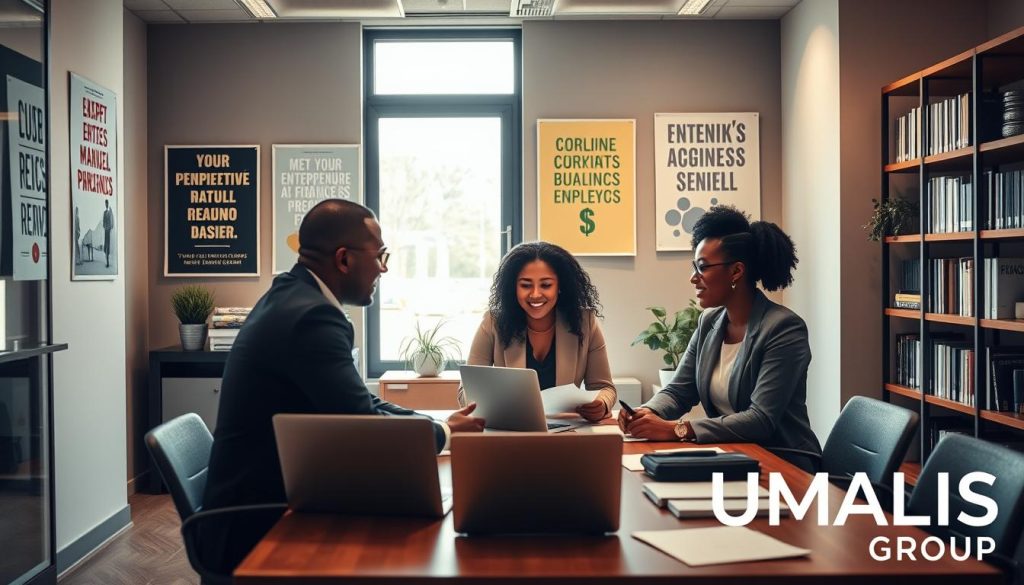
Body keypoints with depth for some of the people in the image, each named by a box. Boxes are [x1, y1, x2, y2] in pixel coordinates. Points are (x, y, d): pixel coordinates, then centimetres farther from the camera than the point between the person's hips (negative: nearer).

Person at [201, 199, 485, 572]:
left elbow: (359, 404, 12)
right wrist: (445, 433, -5)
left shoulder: (293, 298, 8)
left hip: (267, 502, 9)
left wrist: (440, 422, 3)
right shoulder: (311, 316, -23)